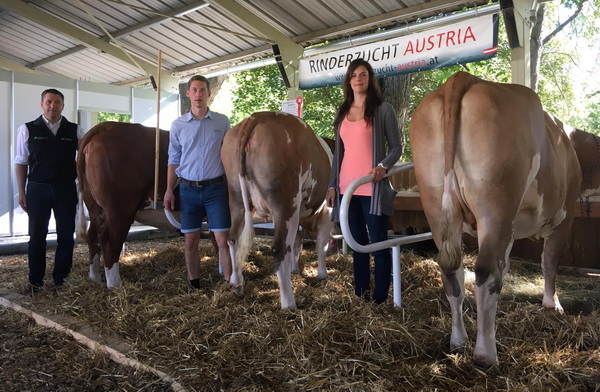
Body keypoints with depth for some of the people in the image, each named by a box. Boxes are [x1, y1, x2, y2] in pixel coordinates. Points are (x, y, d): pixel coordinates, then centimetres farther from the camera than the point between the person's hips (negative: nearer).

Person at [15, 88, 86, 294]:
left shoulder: (75, 130, 2)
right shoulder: (27, 129, 1)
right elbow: (21, 162, 3)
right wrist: (21, 192, 0)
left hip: (66, 189, 1)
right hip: (37, 188, -1)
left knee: (66, 235, 7)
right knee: (37, 236, 7)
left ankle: (61, 278, 21)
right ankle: (35, 280, 20)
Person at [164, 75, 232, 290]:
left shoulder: (222, 122, 3)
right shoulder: (178, 125, 6)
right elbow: (173, 159, 9)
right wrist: (169, 190, 3)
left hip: (216, 188, -1)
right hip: (188, 189, 1)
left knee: (222, 240, -1)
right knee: (191, 241, 7)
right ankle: (194, 285, 21)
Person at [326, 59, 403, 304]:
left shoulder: (383, 109, -1)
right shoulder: (342, 113, 14)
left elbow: (396, 146, -2)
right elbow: (338, 152, 15)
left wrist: (383, 166, -21)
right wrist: (332, 185, 10)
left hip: (372, 188, -5)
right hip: (347, 188, 5)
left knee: (378, 243, -1)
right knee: (358, 242, 12)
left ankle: (380, 299, 8)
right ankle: (361, 294, 21)